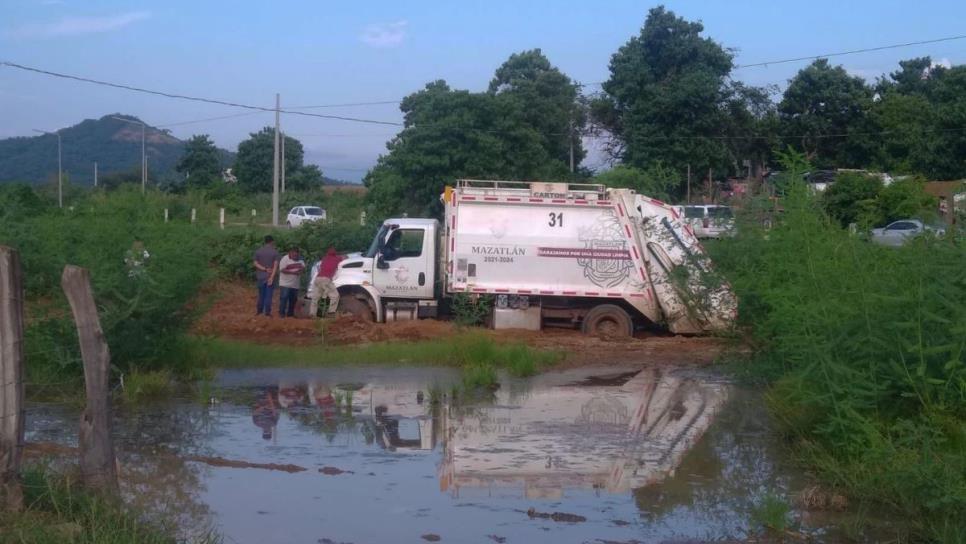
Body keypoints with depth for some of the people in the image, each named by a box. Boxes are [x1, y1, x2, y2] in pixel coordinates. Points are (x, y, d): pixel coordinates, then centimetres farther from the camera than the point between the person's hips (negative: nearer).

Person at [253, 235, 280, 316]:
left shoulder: (258, 251, 2)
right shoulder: (274, 252, -6)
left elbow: (256, 263, -2)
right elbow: (275, 265, -13)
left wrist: (265, 269, -8)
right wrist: (272, 277, -16)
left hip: (260, 277, 3)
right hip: (270, 276, -3)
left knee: (261, 294, 14)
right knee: (268, 295, 1)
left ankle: (259, 310, 19)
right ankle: (267, 312, 2)